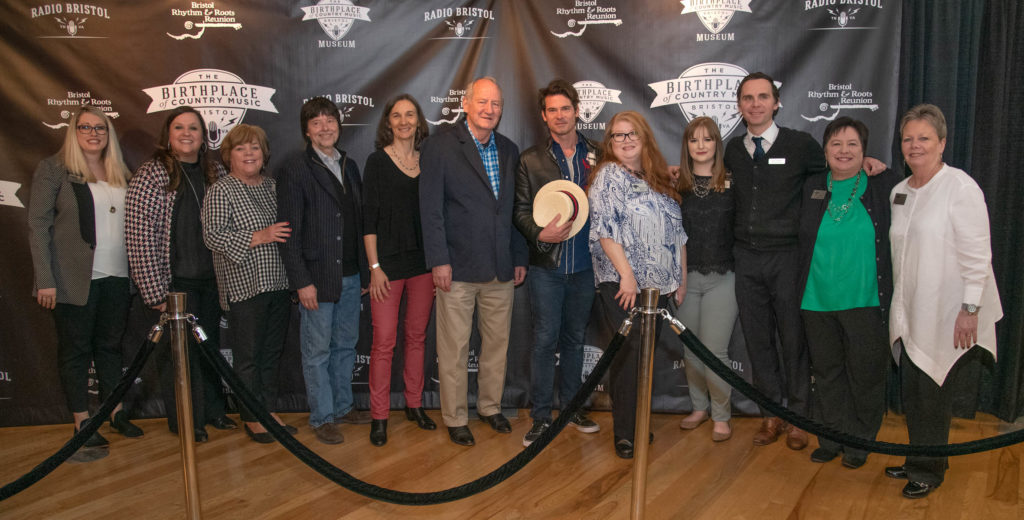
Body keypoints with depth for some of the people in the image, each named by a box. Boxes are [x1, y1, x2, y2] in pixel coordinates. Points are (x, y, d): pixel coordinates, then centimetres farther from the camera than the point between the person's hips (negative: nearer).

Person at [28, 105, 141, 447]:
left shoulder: (120, 174, 12)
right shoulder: (54, 168, -3)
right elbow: (38, 225, -7)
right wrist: (45, 280, -14)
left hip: (116, 277, 5)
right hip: (74, 278, -4)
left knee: (110, 344, 13)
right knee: (76, 349, 4)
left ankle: (116, 411, 23)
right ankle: (82, 421, 13)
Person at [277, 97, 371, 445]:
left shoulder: (349, 166, 12)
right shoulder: (295, 168, -7)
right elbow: (290, 230, -10)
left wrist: (364, 271, 11)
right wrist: (301, 281, -14)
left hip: (351, 275, 6)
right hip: (317, 277, -6)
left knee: (346, 345, 15)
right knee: (317, 352, 5)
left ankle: (343, 406, 30)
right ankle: (322, 417, 17)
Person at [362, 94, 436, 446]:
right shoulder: (377, 161, -2)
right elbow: (369, 218, -5)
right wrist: (375, 266, -10)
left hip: (424, 261, 4)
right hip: (388, 261, -4)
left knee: (417, 335, 11)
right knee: (384, 340, -3)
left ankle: (414, 404, 25)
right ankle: (379, 416, 8)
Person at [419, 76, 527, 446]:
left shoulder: (509, 151, 11)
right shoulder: (441, 145, -4)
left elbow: (514, 209, 15)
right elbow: (431, 208, -9)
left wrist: (520, 257, 11)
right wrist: (439, 260, -14)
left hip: (501, 269, 5)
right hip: (458, 267, -5)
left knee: (497, 342, 14)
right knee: (454, 348, 3)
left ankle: (490, 406, 32)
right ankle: (455, 419, 18)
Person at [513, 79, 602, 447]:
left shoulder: (596, 155, 7)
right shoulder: (531, 160, 3)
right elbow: (521, 210, 0)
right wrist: (540, 234, -17)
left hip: (584, 264, 2)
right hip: (547, 264, -2)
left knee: (575, 338, 13)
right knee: (545, 340, -1)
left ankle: (571, 406, 26)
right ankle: (541, 417, 9)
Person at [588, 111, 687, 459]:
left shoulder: (659, 179, 16)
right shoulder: (607, 176, -3)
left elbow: (676, 231, 19)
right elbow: (604, 229, -12)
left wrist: (681, 277, 15)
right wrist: (626, 274, -19)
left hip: (659, 283, 6)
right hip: (623, 284, -6)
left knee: (646, 353, 10)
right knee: (629, 353, -9)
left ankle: (638, 423, 23)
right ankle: (624, 434, 0)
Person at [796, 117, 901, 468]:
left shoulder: (884, 185, -1)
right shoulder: (811, 189, 7)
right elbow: (801, 242, 11)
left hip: (866, 301, -3)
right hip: (818, 301, 3)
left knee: (865, 374, 7)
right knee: (827, 372, 13)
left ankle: (860, 440, 24)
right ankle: (832, 437, 27)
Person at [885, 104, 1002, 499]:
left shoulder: (960, 187, -12)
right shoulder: (900, 191, 10)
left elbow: (977, 255, -14)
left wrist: (970, 309, -16)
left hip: (946, 313, -6)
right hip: (911, 311, 6)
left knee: (932, 391, 2)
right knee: (911, 389, 11)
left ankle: (929, 470, 19)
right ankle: (919, 460, 28)